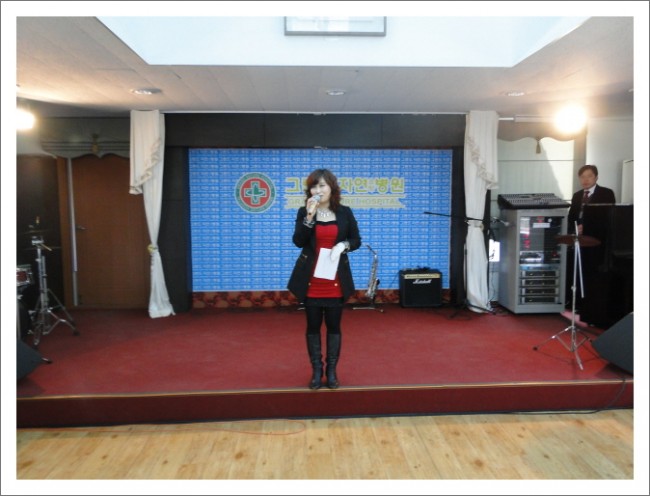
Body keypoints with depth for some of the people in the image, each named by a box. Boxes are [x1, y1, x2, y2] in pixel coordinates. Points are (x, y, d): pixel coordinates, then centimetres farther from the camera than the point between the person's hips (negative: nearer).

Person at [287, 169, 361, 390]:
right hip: (311, 281, 0)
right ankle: (316, 371, 21)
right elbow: (298, 241, -13)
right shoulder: (304, 212, -1)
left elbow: (356, 240, 7)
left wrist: (343, 245, -14)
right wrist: (309, 216, -22)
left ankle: (332, 371, 22)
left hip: (336, 281, 0)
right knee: (313, 326, 8)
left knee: (334, 325, 8)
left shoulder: (345, 212, 1)